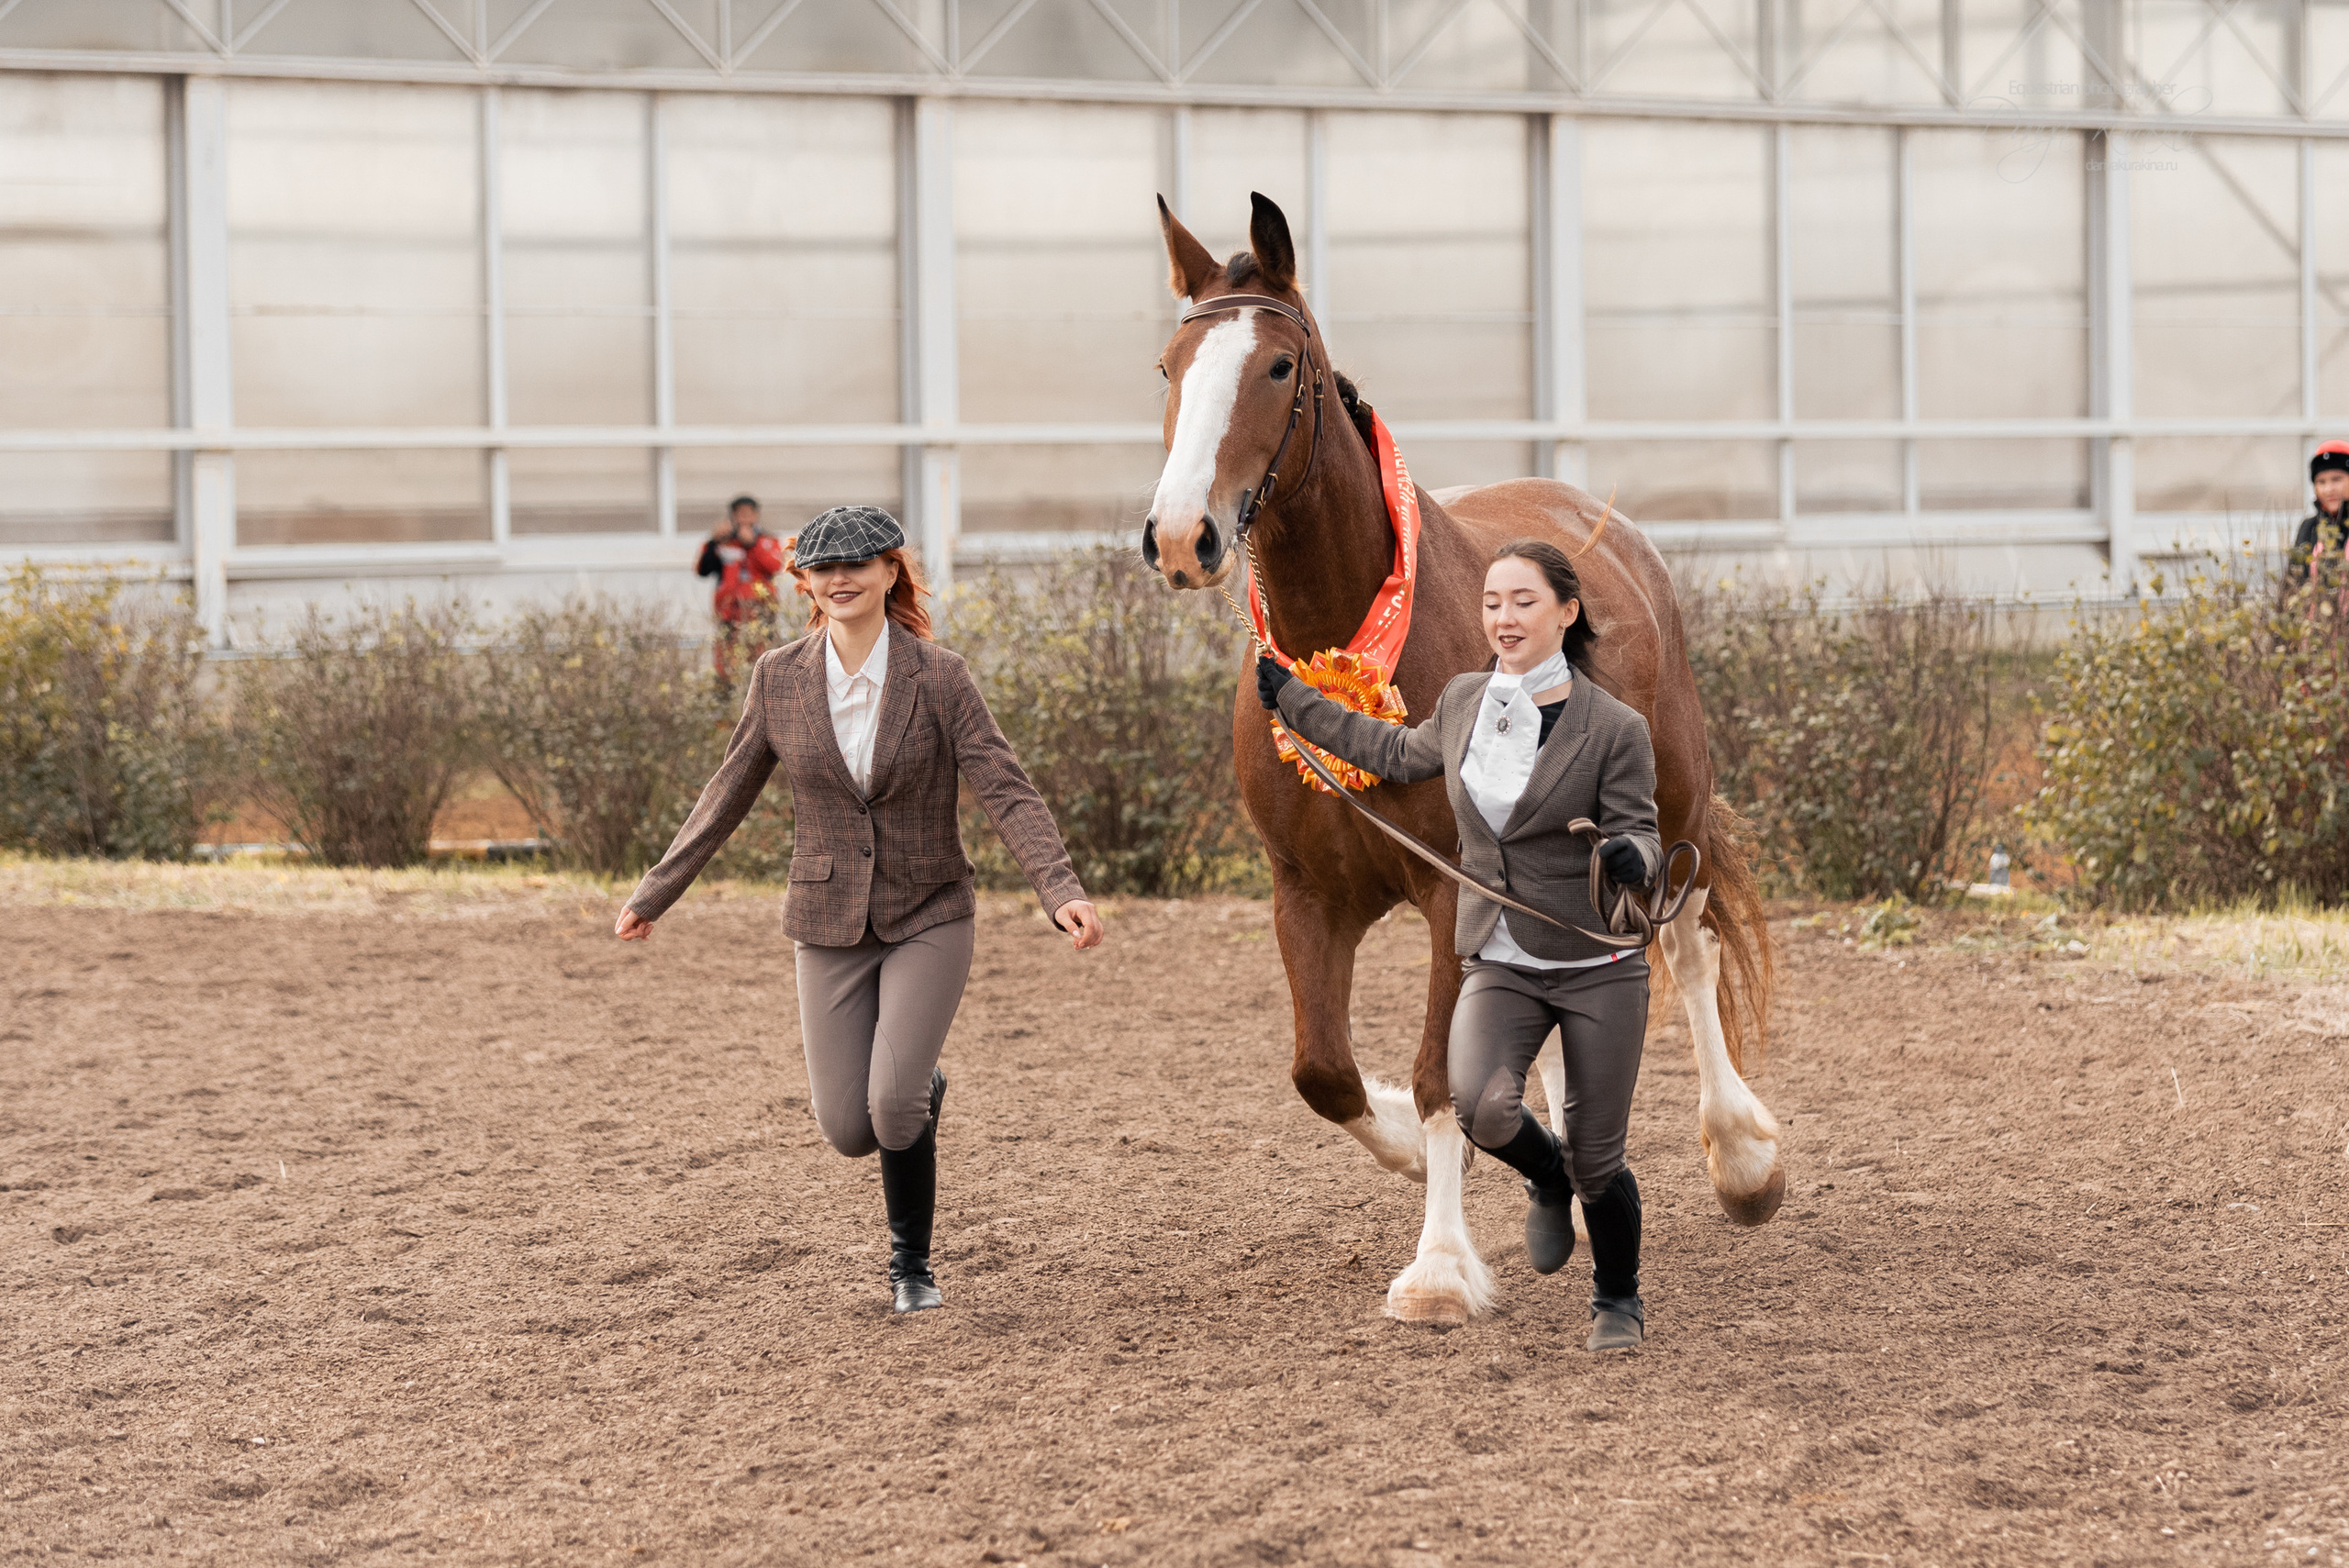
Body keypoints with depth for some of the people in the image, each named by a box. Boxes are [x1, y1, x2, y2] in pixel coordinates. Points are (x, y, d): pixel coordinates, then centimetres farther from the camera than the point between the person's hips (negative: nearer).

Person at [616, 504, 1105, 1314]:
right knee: (846, 1129, 1)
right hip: (831, 927, 3)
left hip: (928, 920, -3)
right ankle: (921, 1090, 38)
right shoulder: (779, 678, -2)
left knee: (892, 1108, -19)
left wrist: (1062, 889, -30)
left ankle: (911, 1264, 8)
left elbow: (1007, 792, -15)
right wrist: (655, 893, 13)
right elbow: (728, 794, 9)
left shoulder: (939, 678, -10)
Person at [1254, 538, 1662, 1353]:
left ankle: (1618, 1299, 30)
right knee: (1480, 1106, -24)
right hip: (1499, 963, 3)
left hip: (1599, 967, -3)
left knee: (1596, 1158, 1)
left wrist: (1629, 855, -34)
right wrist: (1292, 701, 27)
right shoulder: (1463, 703, 4)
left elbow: (1640, 832, -9)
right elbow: (1398, 753, 24)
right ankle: (1548, 1181, 12)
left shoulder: (1614, 729, -10)